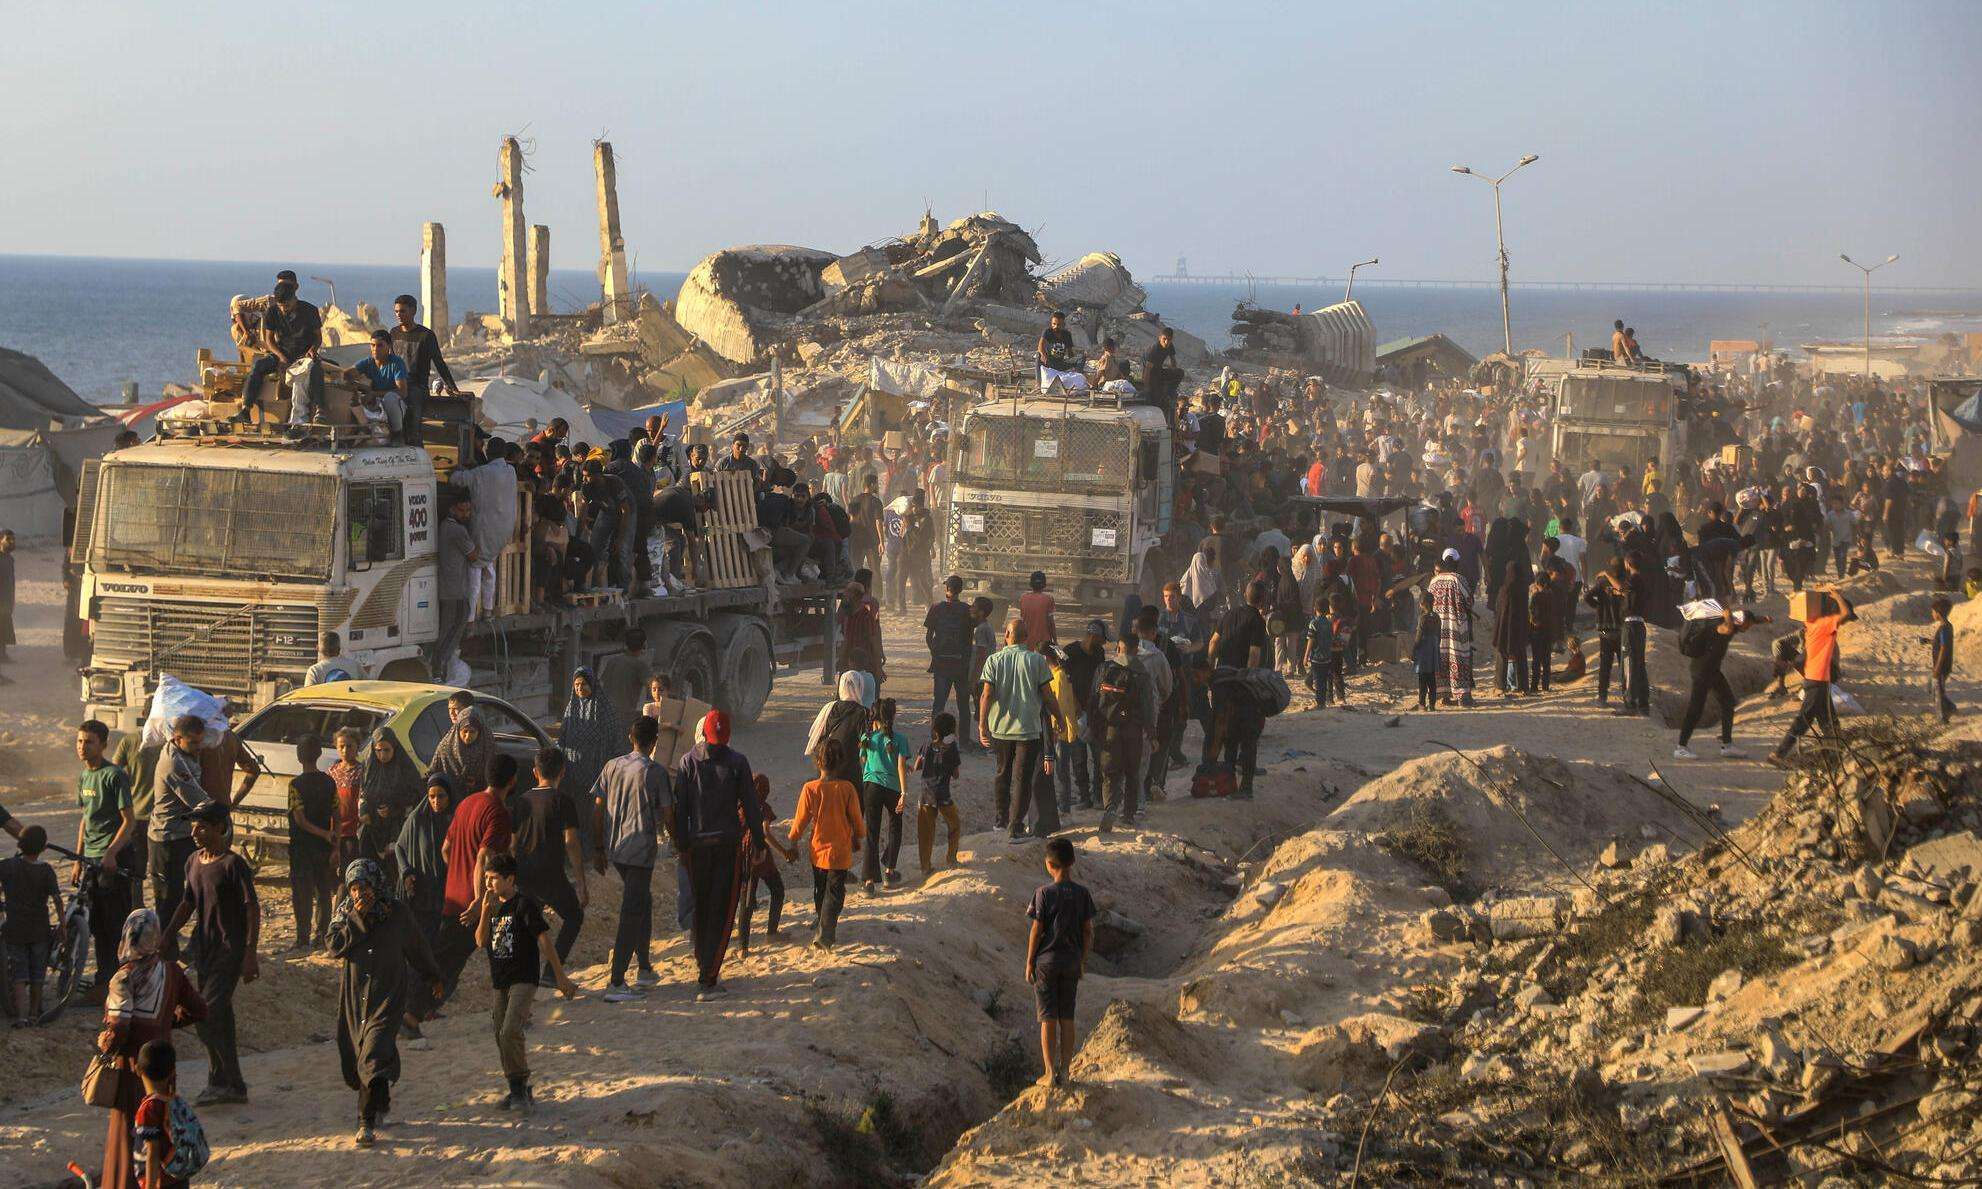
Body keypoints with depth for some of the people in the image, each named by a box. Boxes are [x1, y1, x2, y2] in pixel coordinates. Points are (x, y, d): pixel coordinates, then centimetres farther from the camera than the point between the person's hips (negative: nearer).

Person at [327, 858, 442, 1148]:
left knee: (374, 1054, -17)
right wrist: (357, 919, -18)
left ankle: (367, 1122, -19)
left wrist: (433, 977, 25)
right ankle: (381, 1105, 36)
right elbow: (335, 947, -11)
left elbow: (417, 949, 13)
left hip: (387, 994, -4)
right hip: (354, 995, 4)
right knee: (353, 1056, 11)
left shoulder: (397, 912, -1)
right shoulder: (344, 912, 3)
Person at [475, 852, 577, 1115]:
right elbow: (481, 941, 2)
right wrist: (485, 911, -12)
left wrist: (560, 976, -10)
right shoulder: (491, 906, 9)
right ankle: (518, 1092, 21)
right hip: (500, 980, 8)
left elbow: (544, 940, -11)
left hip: (524, 979, -8)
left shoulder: (524, 904, -12)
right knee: (501, 1037, 9)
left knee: (510, 1032, -21)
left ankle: (521, 1089, -11)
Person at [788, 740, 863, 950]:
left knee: (820, 891, 22)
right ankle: (825, 933, -11)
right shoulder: (847, 789, -15)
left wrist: (793, 840, 12)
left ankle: (822, 924, 39)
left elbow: (801, 820, -7)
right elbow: (856, 820, -6)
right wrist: (857, 838, 15)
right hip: (840, 852, -2)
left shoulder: (810, 789, -14)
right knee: (834, 893, 4)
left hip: (818, 851, 2)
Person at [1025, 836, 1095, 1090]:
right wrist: (1082, 961, 13)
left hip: (1046, 960, -3)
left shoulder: (1043, 893, -12)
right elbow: (1088, 931, 2)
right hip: (1072, 961, 3)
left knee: (1048, 1018, 2)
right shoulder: (1082, 894, -2)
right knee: (1067, 1017, 10)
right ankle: (1064, 1071, 11)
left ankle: (1050, 1072, -1)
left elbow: (1036, 931, -10)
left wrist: (1029, 963, 0)